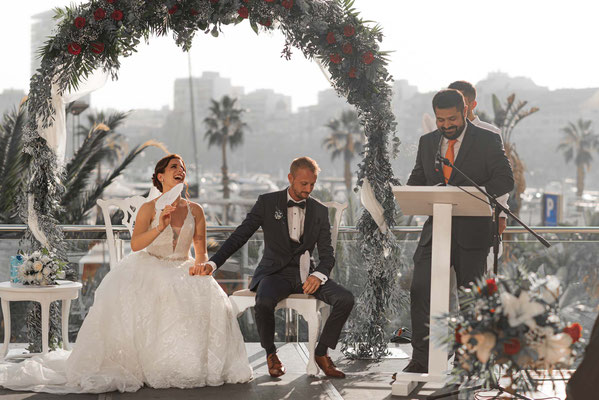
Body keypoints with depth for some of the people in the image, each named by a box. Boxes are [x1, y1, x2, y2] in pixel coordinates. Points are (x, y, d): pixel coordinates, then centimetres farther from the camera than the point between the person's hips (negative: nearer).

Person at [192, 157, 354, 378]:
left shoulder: (320, 211, 7)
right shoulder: (267, 202, 0)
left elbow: (327, 254, 3)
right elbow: (239, 236, -4)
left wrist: (318, 275, -20)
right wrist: (212, 263, -17)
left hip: (306, 274, 3)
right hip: (276, 273, -3)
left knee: (345, 298, -21)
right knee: (264, 301, -36)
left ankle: (321, 352, -1)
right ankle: (271, 353, -7)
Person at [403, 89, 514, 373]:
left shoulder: (488, 141, -1)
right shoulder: (427, 142, 12)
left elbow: (505, 180, -7)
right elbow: (415, 182, 15)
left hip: (471, 231, -3)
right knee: (420, 289, -8)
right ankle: (421, 358, -2)